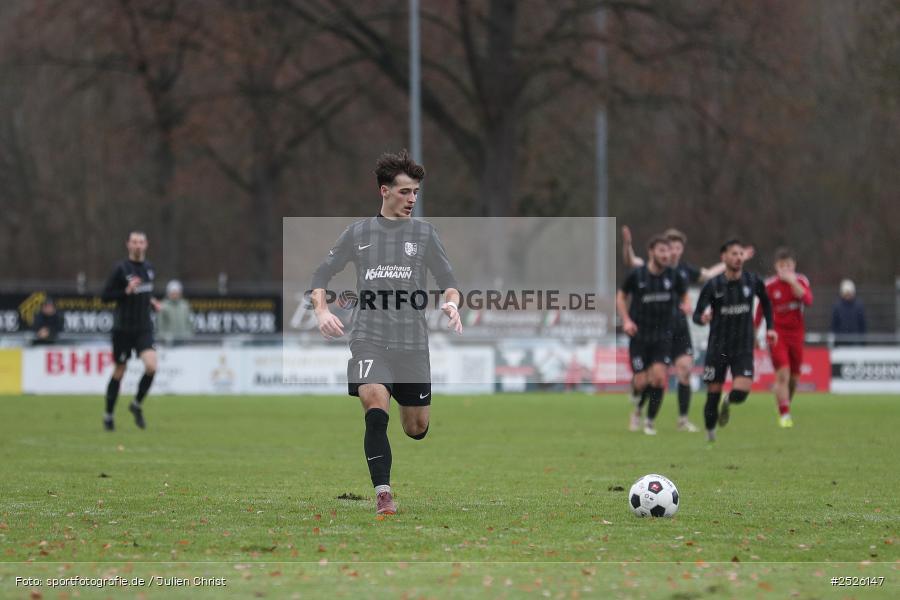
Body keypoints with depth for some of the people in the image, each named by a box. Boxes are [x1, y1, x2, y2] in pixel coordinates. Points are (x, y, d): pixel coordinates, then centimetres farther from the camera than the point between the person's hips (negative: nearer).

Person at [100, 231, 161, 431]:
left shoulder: (148, 267, 9)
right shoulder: (121, 268, -9)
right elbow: (106, 296, -10)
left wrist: (151, 301, 8)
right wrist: (126, 291, -23)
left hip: (144, 329, 4)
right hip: (123, 329, -4)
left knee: (151, 366, -16)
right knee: (119, 371, 5)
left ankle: (137, 405, 7)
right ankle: (108, 415, 21)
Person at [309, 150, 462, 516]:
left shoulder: (424, 233, 8)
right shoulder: (359, 233, 8)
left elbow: (448, 281, 9)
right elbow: (321, 276, 13)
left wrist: (451, 303, -15)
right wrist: (321, 310, -6)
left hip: (412, 343, 1)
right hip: (369, 339, -1)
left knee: (416, 428, 5)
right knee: (376, 409, -23)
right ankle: (383, 494, -17)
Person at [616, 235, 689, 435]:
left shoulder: (674, 276, -2)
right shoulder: (637, 275, -7)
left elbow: (684, 294, 16)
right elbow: (621, 296, 8)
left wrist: (685, 305, -7)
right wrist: (626, 320, -4)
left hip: (663, 335, 1)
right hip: (639, 334, -1)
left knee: (659, 377, -14)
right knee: (641, 382, -5)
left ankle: (650, 422, 3)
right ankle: (637, 409, 29)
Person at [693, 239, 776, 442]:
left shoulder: (753, 281, -2)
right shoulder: (713, 285, -8)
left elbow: (765, 302, 18)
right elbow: (696, 315, -6)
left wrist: (770, 327, 11)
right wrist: (703, 318, -29)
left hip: (743, 349, 1)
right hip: (717, 347, -1)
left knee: (741, 393, -16)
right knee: (713, 394, 2)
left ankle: (728, 401, 21)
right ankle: (710, 433, 24)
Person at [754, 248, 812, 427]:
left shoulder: (801, 281, 0)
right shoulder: (769, 285, -4)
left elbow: (808, 300, -18)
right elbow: (761, 310, 7)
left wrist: (792, 281, -23)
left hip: (796, 335, 3)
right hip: (777, 334, -3)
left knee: (794, 378, 8)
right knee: (783, 374, -16)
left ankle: (786, 405, 30)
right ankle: (784, 415, -15)